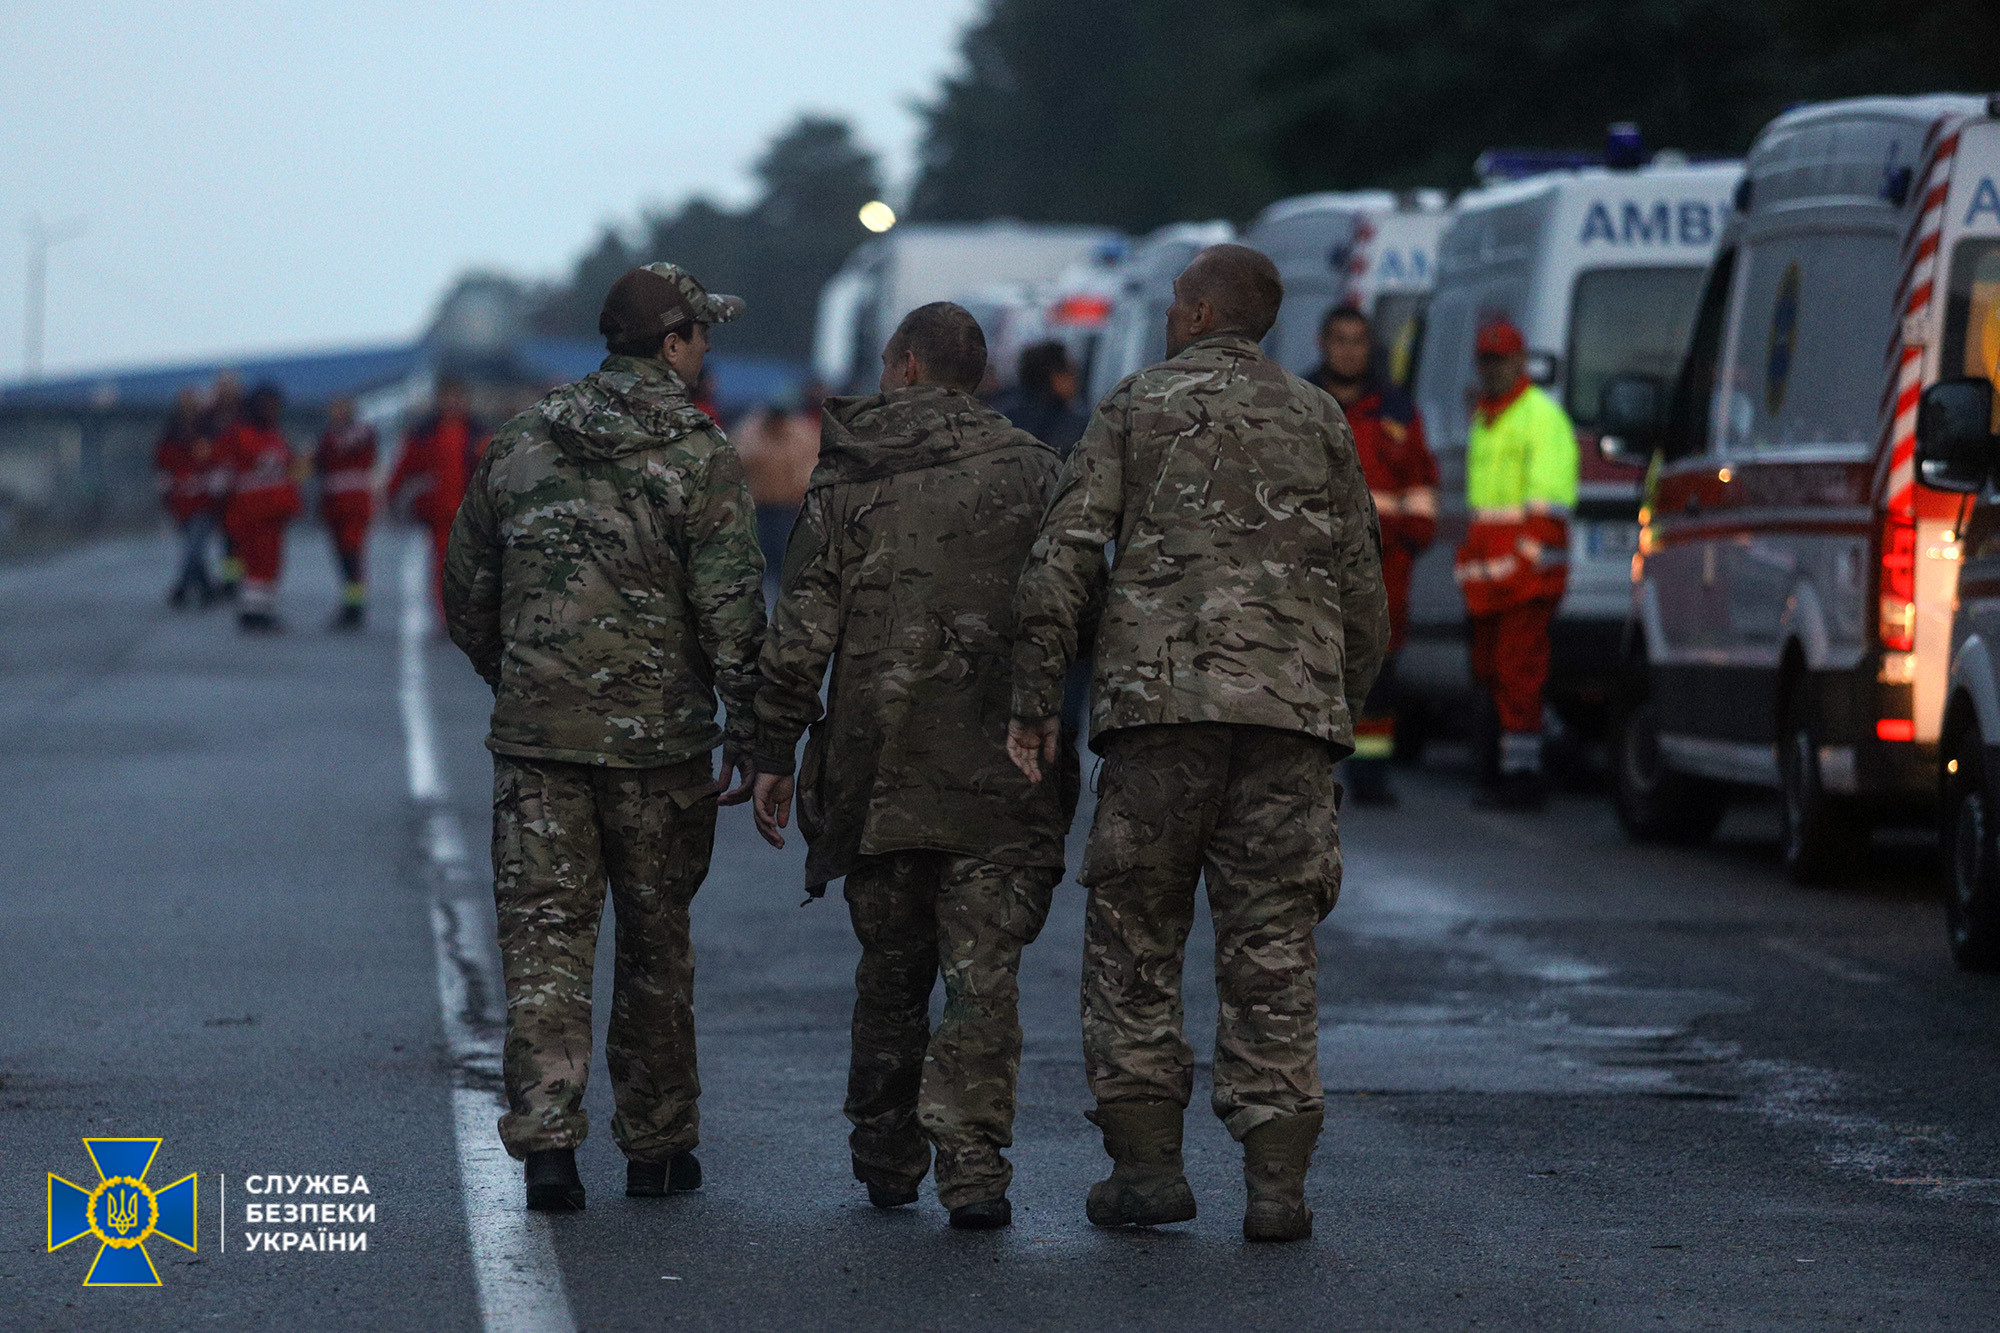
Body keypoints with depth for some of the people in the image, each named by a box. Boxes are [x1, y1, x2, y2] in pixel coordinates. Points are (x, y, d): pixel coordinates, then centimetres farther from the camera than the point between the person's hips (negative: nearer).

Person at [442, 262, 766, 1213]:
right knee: (656, 941, 11)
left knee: (544, 934, 2)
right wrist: (747, 732, -3)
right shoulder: (699, 458, -7)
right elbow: (732, 611, -11)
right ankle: (655, 1146, 19)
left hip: (537, 736, 2)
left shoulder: (519, 447, 6)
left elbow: (466, 598, 13)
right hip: (660, 741, -2)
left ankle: (545, 1138, -12)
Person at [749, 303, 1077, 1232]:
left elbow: (801, 631, 0)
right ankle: (972, 1166, -12)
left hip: (876, 768, 1)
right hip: (998, 772, -1)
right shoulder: (1029, 471, 2)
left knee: (891, 973, 16)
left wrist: (773, 754, 5)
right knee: (982, 973, -2)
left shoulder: (845, 480, 3)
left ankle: (886, 1157, 24)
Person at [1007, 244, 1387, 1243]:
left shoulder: (1137, 408, 8)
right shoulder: (1317, 421, 15)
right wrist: (1339, 710, 25)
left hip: (1158, 700, -2)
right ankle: (1276, 1180, -2)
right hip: (1292, 707, 2)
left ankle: (1146, 1165, 3)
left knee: (1132, 937, 8)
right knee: (1272, 947, 3)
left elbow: (1061, 561, -1)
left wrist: (1034, 702, 2)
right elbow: (1363, 593, 15)